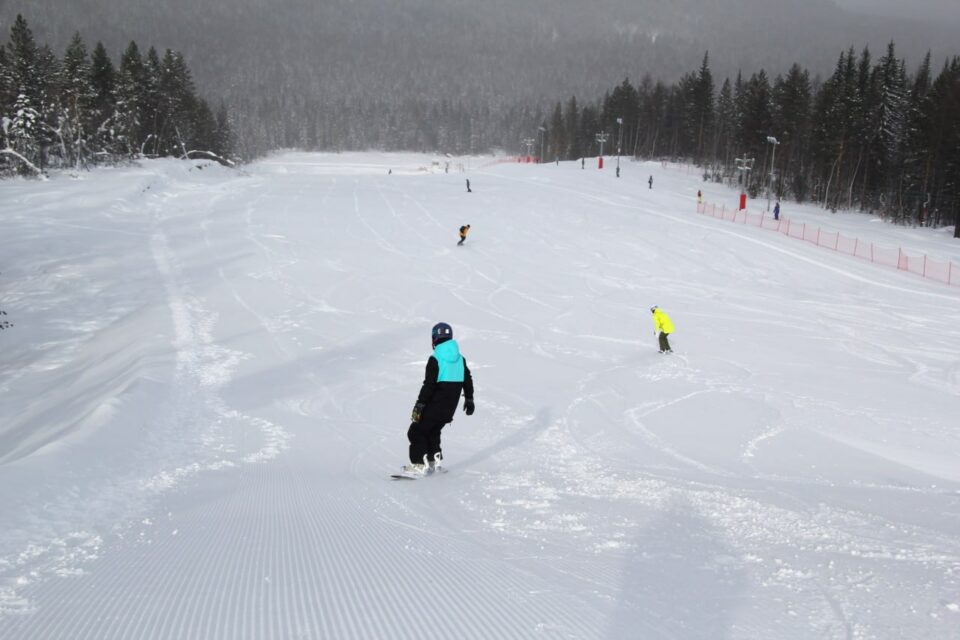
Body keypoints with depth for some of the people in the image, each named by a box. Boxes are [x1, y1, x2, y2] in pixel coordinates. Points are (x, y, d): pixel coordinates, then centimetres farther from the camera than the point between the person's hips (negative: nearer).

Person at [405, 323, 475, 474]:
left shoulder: (435, 360, -16)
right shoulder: (460, 359, 6)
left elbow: (428, 385, -19)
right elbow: (468, 380, 15)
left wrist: (419, 405, -15)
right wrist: (469, 399, 28)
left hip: (434, 406, -7)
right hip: (450, 408, 7)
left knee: (416, 432, 3)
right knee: (433, 431, 25)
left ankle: (420, 464, -3)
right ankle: (434, 459, 22)